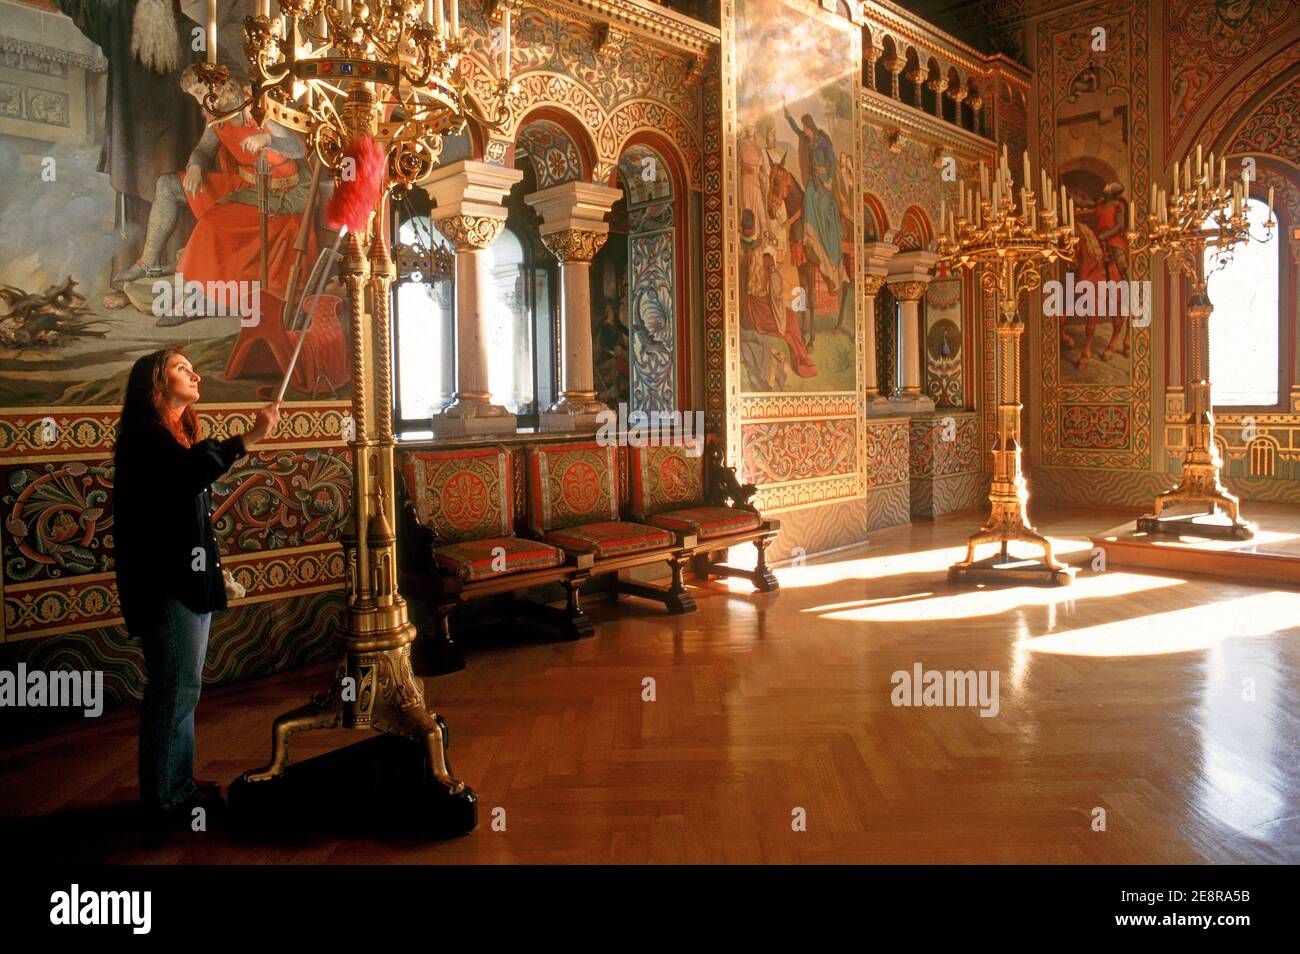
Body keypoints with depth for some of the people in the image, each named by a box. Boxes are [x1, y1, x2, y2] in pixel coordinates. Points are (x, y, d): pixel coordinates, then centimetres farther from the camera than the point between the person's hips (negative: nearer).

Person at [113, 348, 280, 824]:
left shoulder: (179, 434, 18)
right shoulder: (144, 433, -12)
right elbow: (185, 473, -34)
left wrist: (213, 572, 25)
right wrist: (246, 440, -39)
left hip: (188, 576, 10)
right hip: (164, 582, -10)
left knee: (180, 686, 15)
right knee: (177, 687, -5)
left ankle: (179, 782, 25)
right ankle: (166, 795, 6)